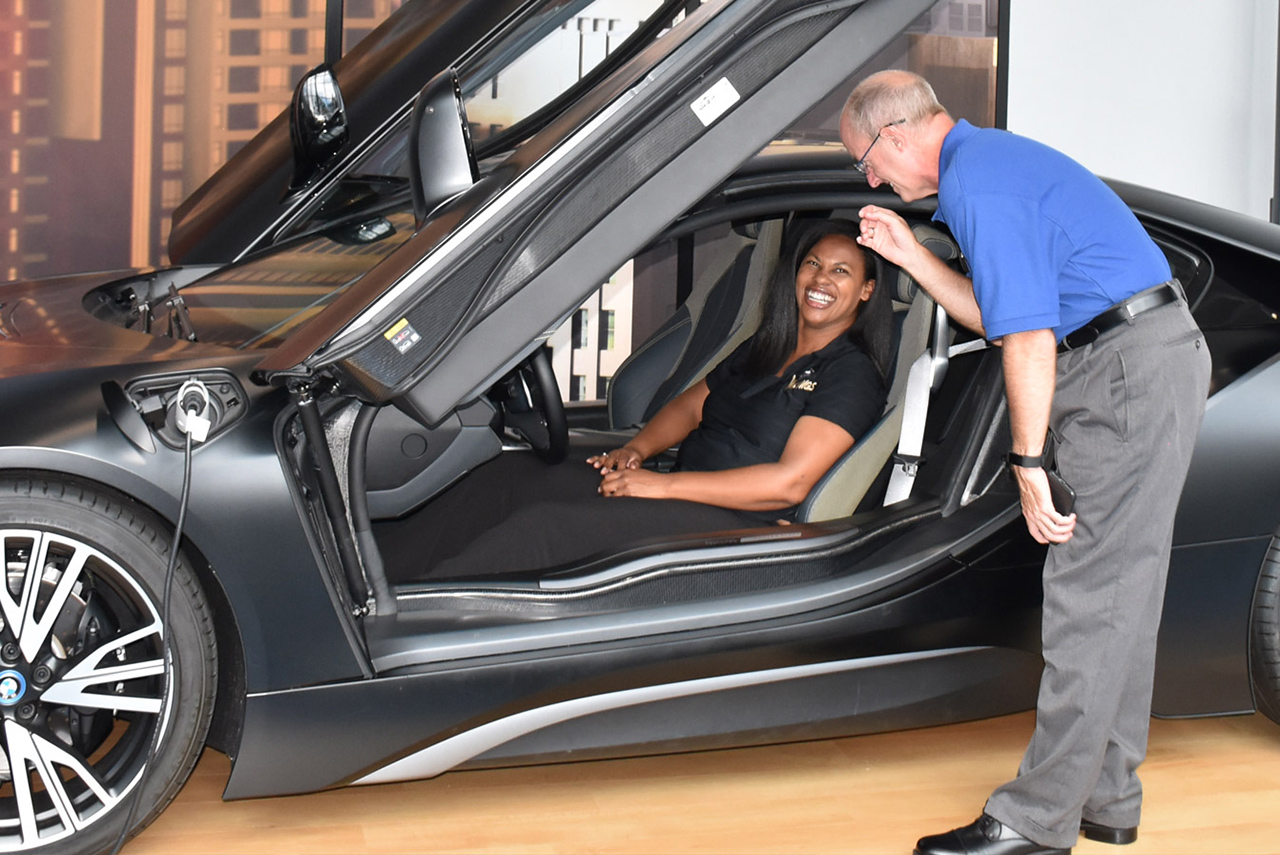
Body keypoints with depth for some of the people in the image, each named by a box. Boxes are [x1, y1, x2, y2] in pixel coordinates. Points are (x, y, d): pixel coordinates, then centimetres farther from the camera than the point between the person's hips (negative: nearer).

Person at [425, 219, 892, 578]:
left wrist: (664, 485, -18)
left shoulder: (852, 373, -6)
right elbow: (690, 404, 24)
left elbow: (790, 482, -17)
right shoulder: (764, 348, 19)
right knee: (499, 485, -6)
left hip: (738, 523, -8)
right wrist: (635, 450, 1)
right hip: (678, 489, 8)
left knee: (543, 526, -26)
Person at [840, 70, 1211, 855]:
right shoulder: (992, 159, 20)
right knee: (1117, 592, 13)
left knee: (1088, 594, -8)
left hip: (1130, 371, -11)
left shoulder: (976, 184, -13)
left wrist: (1028, 462, -18)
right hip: (1159, 358, 11)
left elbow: (1028, 334, -20)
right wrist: (912, 256, 18)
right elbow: (1004, 314, 22)